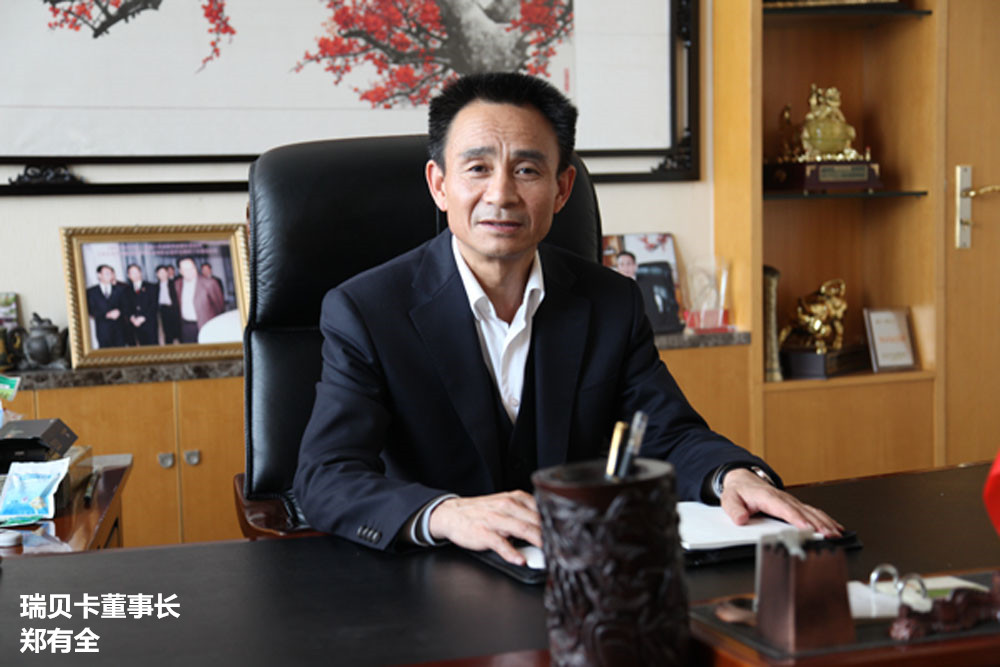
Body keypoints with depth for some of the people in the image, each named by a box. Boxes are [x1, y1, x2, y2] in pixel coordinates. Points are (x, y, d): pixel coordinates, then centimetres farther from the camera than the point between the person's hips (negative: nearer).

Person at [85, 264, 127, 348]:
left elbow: (125, 306, 7)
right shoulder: (91, 291, 7)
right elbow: (91, 311, -1)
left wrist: (119, 311, -14)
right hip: (103, 329, -1)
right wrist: (107, 315, -11)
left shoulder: (119, 289, 13)